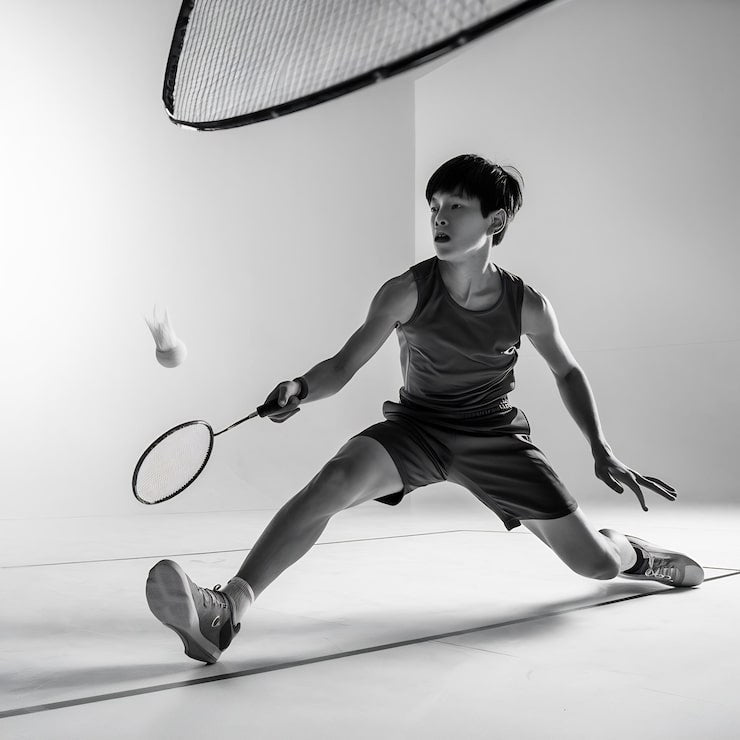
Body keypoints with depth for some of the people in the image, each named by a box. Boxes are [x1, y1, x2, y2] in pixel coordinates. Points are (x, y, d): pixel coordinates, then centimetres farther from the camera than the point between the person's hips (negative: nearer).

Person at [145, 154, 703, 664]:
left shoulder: (527, 305, -11)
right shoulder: (407, 292, -15)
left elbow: (568, 372, 7)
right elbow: (344, 366, -13)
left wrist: (602, 450, 2)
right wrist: (300, 389, -34)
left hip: (496, 436, 1)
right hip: (415, 427, -1)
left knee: (595, 562, 1)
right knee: (335, 479, -34)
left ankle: (628, 551, 41)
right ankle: (225, 611, -39)